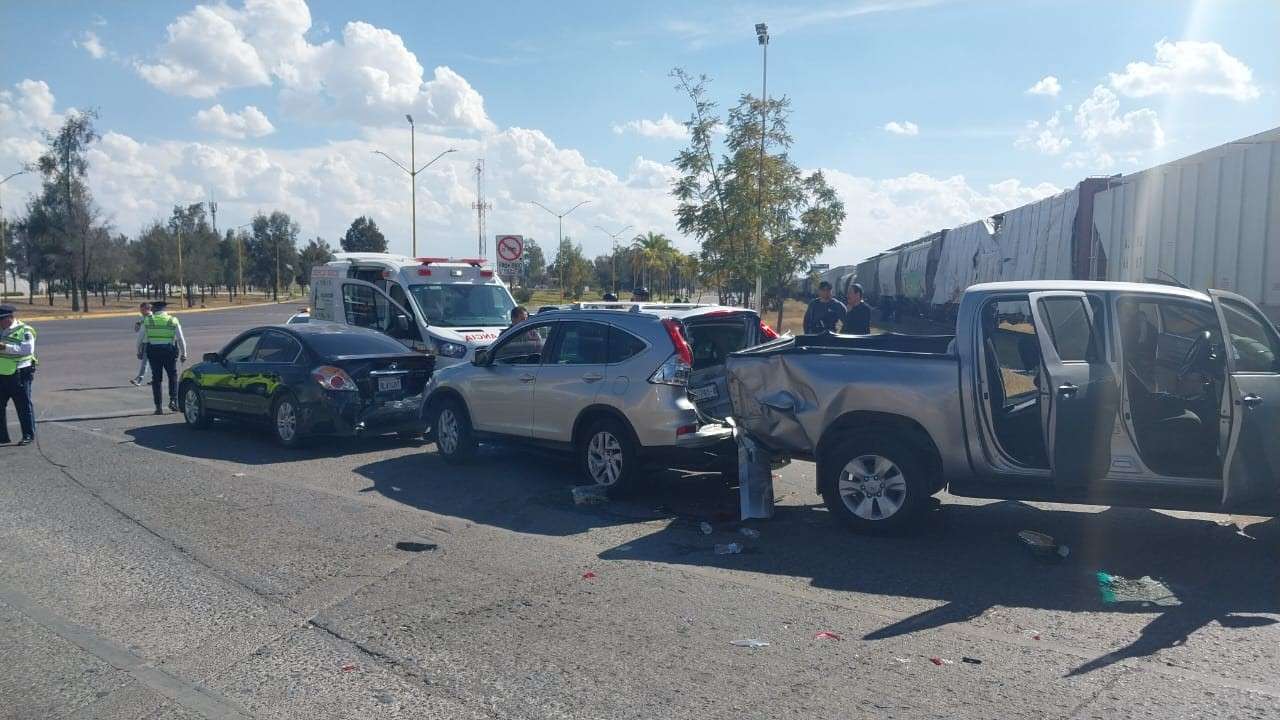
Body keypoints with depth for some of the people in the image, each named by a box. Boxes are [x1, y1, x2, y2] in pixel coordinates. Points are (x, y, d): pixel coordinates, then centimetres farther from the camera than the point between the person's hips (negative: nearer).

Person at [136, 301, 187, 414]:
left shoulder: (148, 320, 3)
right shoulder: (173, 320, 2)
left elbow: (140, 338, 6)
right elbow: (181, 339, 1)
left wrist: (139, 351, 18)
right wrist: (183, 353, 7)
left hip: (153, 351, 1)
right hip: (169, 351, -1)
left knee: (156, 378, 8)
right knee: (173, 376, 14)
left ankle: (158, 407, 7)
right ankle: (173, 400, -3)